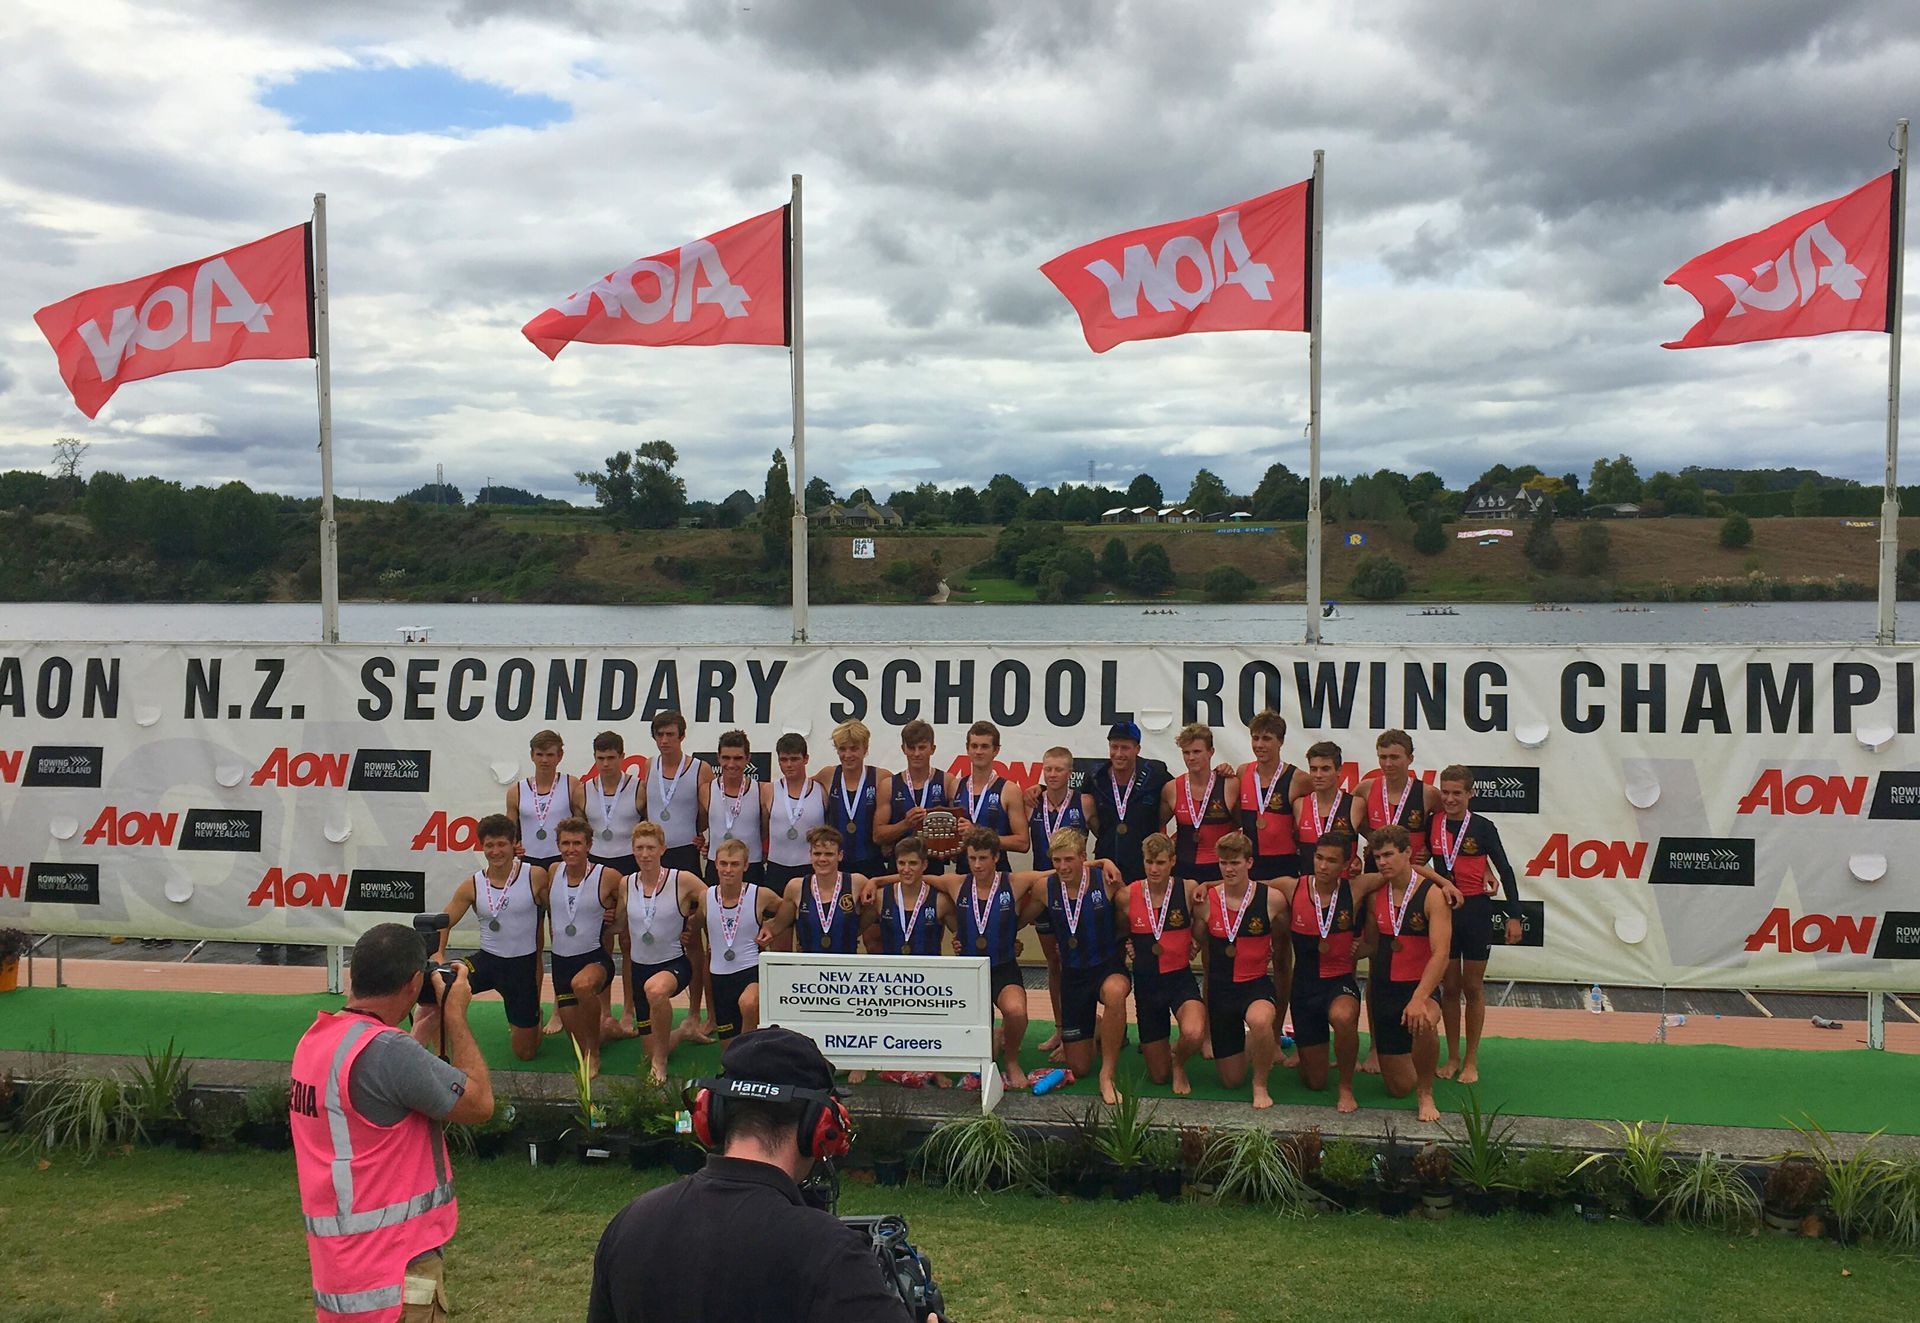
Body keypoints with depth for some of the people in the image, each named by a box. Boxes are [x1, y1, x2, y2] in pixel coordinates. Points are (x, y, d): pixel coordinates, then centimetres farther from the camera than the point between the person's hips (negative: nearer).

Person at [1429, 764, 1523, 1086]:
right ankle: (1452, 1058, 19)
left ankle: (1471, 1060, 16)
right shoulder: (1433, 823, -1)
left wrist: (1514, 916, -6)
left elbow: (1505, 871, -2)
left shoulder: (1482, 827, -7)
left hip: (1476, 911, -2)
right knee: (1449, 987, 9)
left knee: (1473, 988, 6)